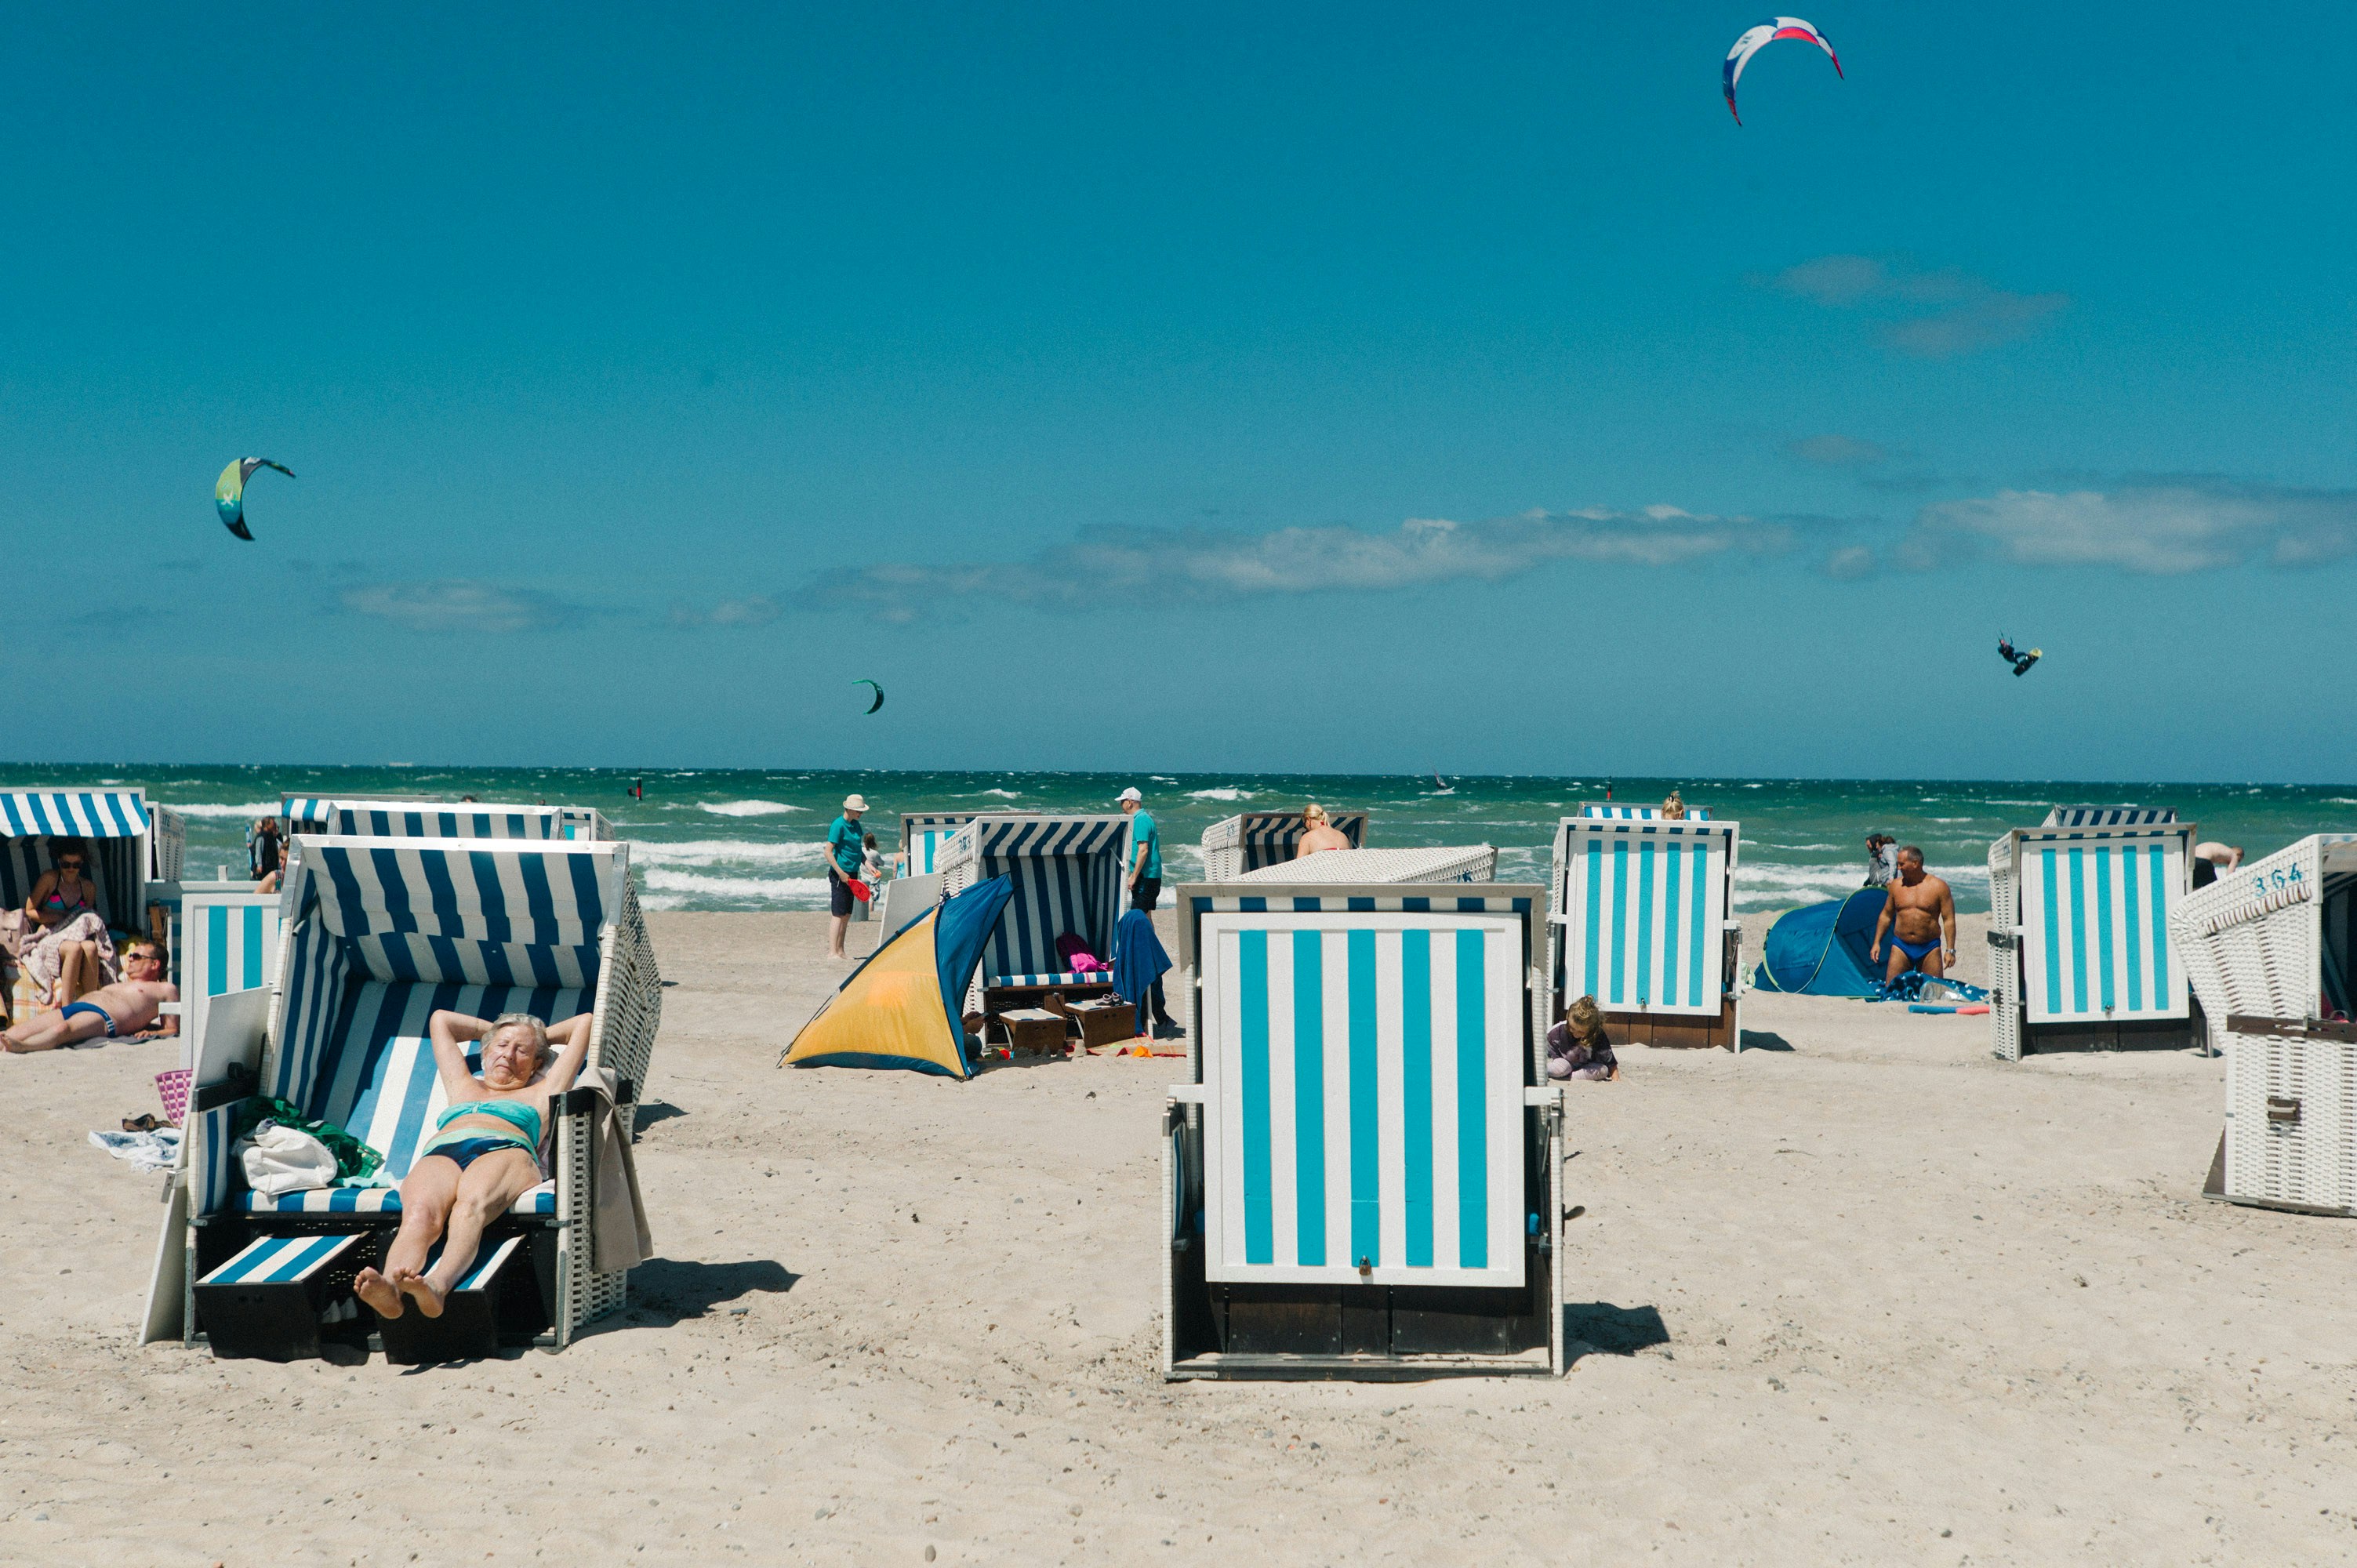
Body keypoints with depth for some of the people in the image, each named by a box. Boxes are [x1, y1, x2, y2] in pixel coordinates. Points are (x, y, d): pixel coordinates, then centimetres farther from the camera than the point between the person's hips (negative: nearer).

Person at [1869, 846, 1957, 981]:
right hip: (1901, 947, 2)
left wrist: (1950, 950, -10)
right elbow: (1886, 915, 15)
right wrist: (1877, 943, 10)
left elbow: (1949, 920, -4)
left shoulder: (1939, 887, -3)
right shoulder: (1896, 886, 7)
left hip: (1930, 949, -2)